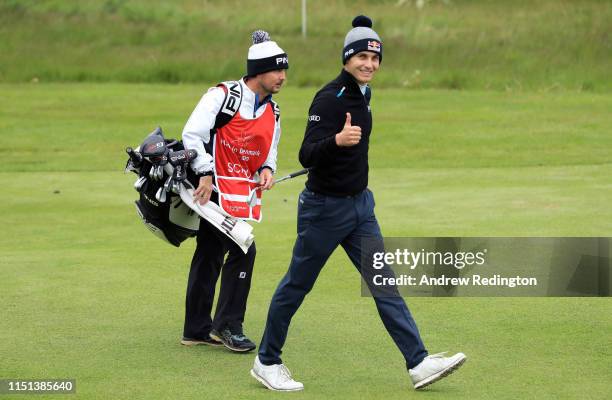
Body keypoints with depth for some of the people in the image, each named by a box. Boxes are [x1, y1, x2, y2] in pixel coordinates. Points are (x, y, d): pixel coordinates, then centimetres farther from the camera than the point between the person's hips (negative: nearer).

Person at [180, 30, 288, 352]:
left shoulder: (272, 113, 13)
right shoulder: (223, 95, -11)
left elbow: (269, 153, 21)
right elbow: (192, 134, -17)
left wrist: (267, 169, -2)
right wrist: (206, 175, -23)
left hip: (244, 192, 8)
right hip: (214, 188, -8)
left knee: (210, 254, 13)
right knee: (243, 250, -14)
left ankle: (197, 329, 20)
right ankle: (227, 325, -5)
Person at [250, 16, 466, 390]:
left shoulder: (362, 94, 6)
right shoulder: (329, 98, -19)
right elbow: (307, 155, -29)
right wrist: (337, 141, -47)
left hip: (360, 204, 8)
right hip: (325, 208, -8)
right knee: (296, 286, 4)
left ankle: (419, 363, -2)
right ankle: (267, 362, 18)